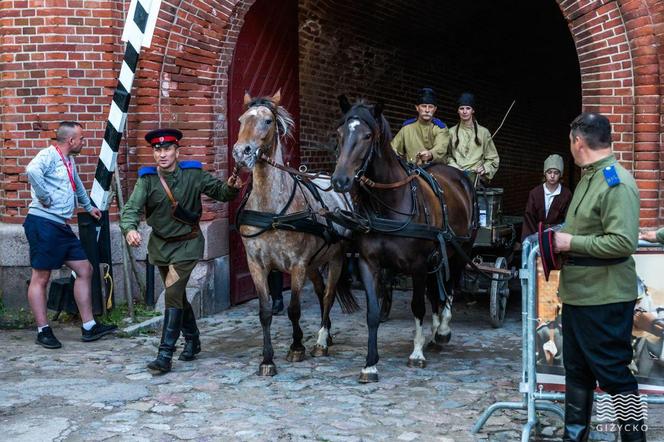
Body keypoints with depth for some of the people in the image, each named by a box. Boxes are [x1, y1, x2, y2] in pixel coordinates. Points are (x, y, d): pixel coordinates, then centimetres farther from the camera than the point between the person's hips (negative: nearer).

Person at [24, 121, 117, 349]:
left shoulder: (70, 161, 19)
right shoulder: (49, 155, -11)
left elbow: (77, 185, 38)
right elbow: (32, 170, -33)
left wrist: (89, 206, 51)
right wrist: (44, 197, -23)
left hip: (62, 227, 10)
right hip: (43, 223, -10)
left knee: (85, 269, 7)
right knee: (41, 277, -1)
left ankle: (89, 327, 12)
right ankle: (43, 331, 7)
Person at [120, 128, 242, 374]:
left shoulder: (193, 174, -9)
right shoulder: (147, 179, -9)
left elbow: (219, 191, 2)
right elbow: (132, 208, -21)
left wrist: (231, 187, -22)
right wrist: (129, 229, -42)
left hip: (187, 243, -3)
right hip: (160, 245, 3)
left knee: (173, 293, -15)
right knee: (177, 295, 17)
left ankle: (165, 355, -13)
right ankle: (192, 339, 39)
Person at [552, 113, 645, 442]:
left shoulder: (617, 183, -18)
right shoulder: (588, 178, 11)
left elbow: (624, 242, -27)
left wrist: (572, 243, -20)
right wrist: (563, 237, 6)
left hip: (604, 299, -9)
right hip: (577, 294, 10)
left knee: (613, 374, 1)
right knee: (577, 371, 17)